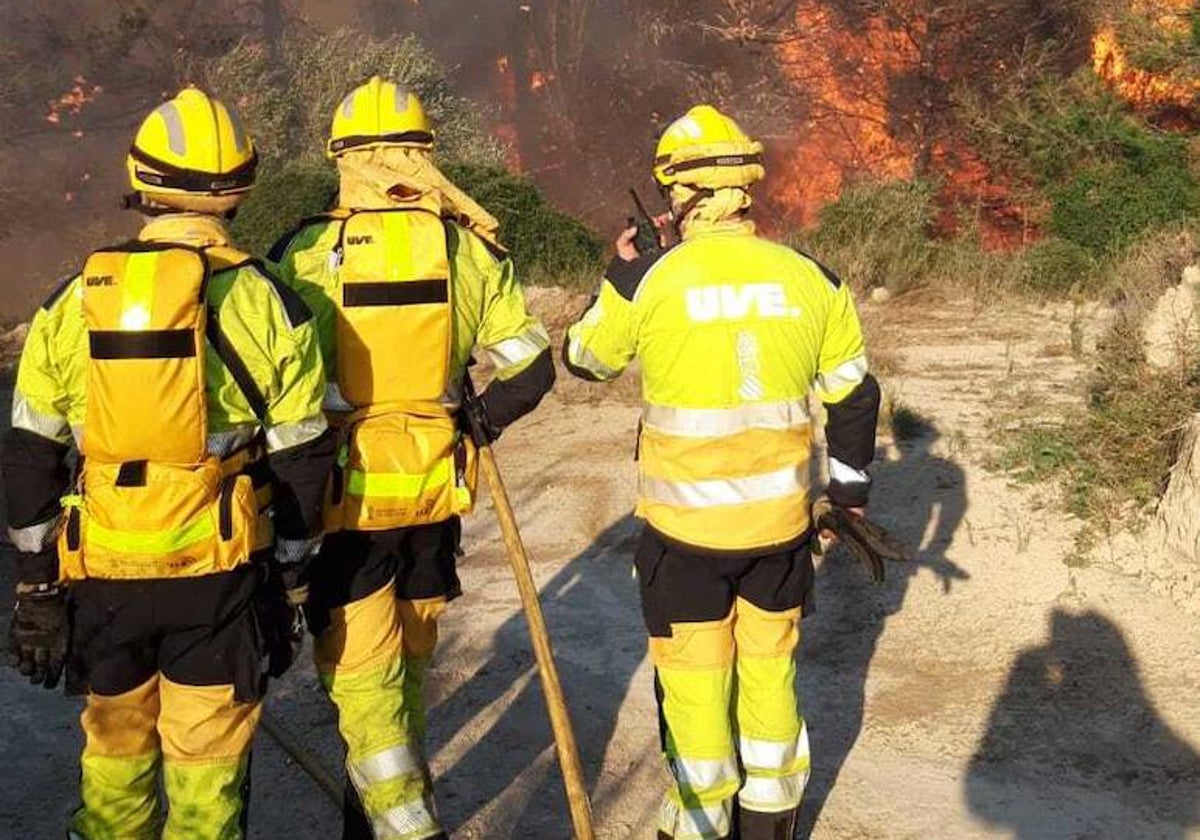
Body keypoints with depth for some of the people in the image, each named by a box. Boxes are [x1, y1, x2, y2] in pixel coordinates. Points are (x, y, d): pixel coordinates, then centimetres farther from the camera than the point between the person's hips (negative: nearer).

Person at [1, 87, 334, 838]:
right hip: (219, 575, -2)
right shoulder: (271, 307, -6)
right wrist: (291, 580, 9)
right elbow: (300, 462, -2)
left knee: (115, 744, 22)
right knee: (207, 765, 11)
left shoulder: (73, 304, -1)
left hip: (103, 574, 2)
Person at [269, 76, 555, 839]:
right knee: (409, 660, 20)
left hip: (344, 492, -4)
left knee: (362, 671, 4)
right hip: (435, 488, 4)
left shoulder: (304, 253, -10)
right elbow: (530, 370, 1)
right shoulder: (471, 248, -2)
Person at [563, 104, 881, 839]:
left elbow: (584, 359, 7)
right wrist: (852, 486, 21)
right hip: (781, 522, 3)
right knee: (770, 666, 21)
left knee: (696, 680, 13)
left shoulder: (647, 281, -11)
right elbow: (854, 394, 7)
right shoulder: (812, 279, -3)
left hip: (686, 529, -3)